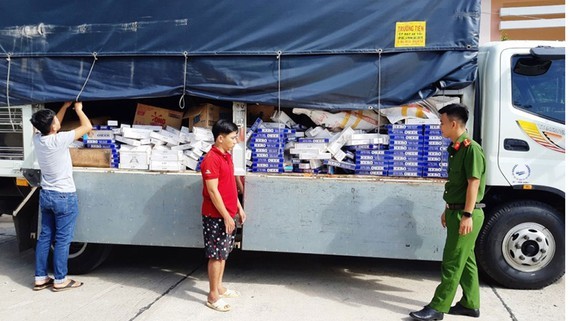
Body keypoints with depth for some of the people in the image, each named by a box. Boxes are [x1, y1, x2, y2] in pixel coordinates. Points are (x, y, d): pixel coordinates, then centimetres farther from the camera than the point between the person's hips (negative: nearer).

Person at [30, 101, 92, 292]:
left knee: (45, 237, 13)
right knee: (62, 240, 1)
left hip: (45, 195, 7)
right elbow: (87, 127, -14)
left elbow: (53, 126, 20)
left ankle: (40, 278, 19)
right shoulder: (59, 140, -22)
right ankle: (60, 280, 10)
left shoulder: (37, 139, -2)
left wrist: (65, 106, 18)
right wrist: (78, 109, 1)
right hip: (64, 197, -7)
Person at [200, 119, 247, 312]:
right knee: (216, 255, 0)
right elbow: (212, 191, -21)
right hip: (216, 216, -9)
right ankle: (213, 296, 11)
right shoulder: (211, 159, -19)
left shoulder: (227, 156, 10)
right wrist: (226, 217, -20)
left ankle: (219, 287, 31)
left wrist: (239, 208, 16)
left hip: (228, 214, 9)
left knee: (224, 253, 17)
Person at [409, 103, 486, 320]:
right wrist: (448, 210, 20)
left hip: (466, 214, -10)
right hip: (456, 212, 10)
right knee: (465, 260, 15)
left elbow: (474, 183, -21)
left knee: (452, 262, -4)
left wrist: (467, 215, -23)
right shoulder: (455, 149, 13)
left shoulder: (471, 148, -16)